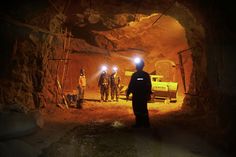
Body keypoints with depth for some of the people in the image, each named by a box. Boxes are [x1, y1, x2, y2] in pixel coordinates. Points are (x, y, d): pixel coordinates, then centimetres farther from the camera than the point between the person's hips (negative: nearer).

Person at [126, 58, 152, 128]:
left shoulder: (146, 75, 3)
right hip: (135, 96, 4)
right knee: (136, 110, 4)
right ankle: (139, 123, 13)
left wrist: (149, 94, -6)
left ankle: (146, 123, 0)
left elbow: (149, 85, 1)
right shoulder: (134, 75, 13)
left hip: (143, 96, -4)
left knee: (143, 110, -6)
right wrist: (128, 93, 7)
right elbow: (130, 85, 13)